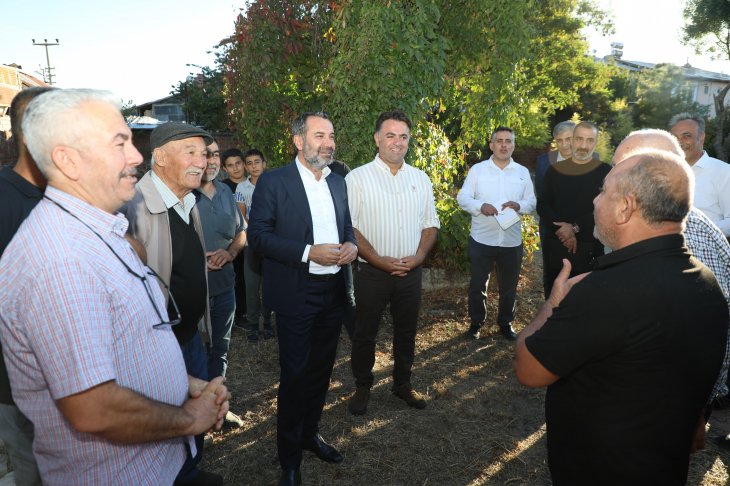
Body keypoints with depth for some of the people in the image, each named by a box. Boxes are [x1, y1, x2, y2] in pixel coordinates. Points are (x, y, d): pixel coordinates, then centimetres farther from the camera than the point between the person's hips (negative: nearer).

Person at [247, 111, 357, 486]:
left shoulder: (338, 184, 10)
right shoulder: (273, 182, -8)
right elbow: (257, 235, -12)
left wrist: (350, 245, -4)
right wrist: (308, 253, -21)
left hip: (332, 292, 6)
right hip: (296, 295, -5)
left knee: (321, 368, 18)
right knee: (294, 374, 4)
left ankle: (310, 433, 40)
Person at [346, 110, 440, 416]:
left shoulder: (420, 179, 8)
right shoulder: (357, 178, -5)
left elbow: (430, 223, 11)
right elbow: (348, 227, -10)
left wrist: (419, 255, -6)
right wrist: (380, 260, -16)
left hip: (411, 272, 4)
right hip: (372, 273, -3)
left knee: (406, 332, 15)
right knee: (365, 333, 8)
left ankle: (402, 384, 34)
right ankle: (363, 387, 27)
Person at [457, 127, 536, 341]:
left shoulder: (523, 172, 9)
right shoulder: (477, 169, 3)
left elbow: (532, 202, 8)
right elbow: (463, 197, -1)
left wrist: (519, 205, -14)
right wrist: (481, 206, -19)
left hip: (512, 241, 2)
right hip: (482, 240, -1)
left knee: (509, 286, 12)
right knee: (477, 284, 7)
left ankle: (505, 323, 31)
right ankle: (476, 323, 25)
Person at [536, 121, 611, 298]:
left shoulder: (604, 172, 1)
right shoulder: (555, 170, 9)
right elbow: (542, 205, 3)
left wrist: (575, 227, -15)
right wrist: (561, 229, -11)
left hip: (589, 248, -2)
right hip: (555, 246, 3)